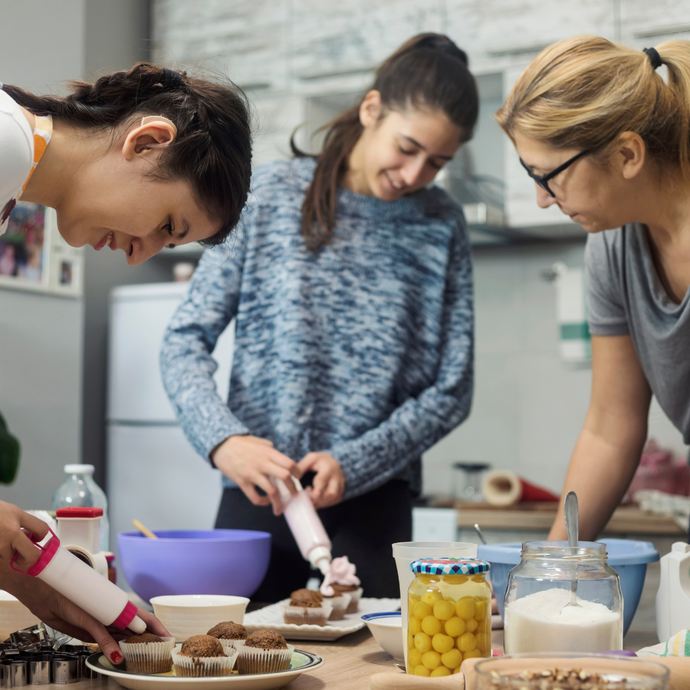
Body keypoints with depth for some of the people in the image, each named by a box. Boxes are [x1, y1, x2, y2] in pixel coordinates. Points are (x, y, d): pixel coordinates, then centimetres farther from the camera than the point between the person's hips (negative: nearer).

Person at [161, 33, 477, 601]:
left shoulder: (441, 228, 2)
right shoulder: (271, 194, 0)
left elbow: (451, 391, 1)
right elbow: (186, 341, -2)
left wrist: (351, 463, -13)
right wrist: (222, 437, -20)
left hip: (374, 501, 0)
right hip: (256, 491, 0)